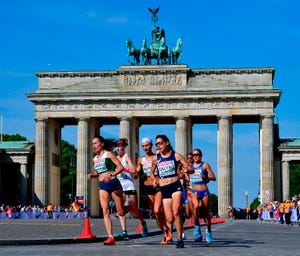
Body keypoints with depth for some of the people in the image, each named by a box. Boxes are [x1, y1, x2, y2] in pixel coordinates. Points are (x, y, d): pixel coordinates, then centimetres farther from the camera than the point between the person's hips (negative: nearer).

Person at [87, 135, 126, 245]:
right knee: (105, 211, -11)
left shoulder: (109, 154, -4)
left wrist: (111, 175, -25)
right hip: (102, 186, 5)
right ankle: (110, 237, -13)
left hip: (113, 183, -5)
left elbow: (121, 167, -11)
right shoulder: (95, 159, 14)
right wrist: (91, 175, 6)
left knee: (121, 212, 0)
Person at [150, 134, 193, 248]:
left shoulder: (176, 155, 2)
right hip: (164, 189, 3)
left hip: (176, 186, -3)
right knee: (169, 219, -2)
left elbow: (191, 169, 3)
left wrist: (186, 170, -19)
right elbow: (151, 173, 27)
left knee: (176, 212, -24)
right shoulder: (155, 158, 10)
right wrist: (155, 179, 7)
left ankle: (180, 239, -15)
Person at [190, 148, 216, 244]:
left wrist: (206, 177, -20)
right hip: (194, 191, 1)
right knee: (196, 206, -29)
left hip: (204, 191, -1)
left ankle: (209, 231, 29)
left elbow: (213, 177, -3)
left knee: (206, 212, 7)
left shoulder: (205, 165, 1)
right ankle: (197, 227, -13)